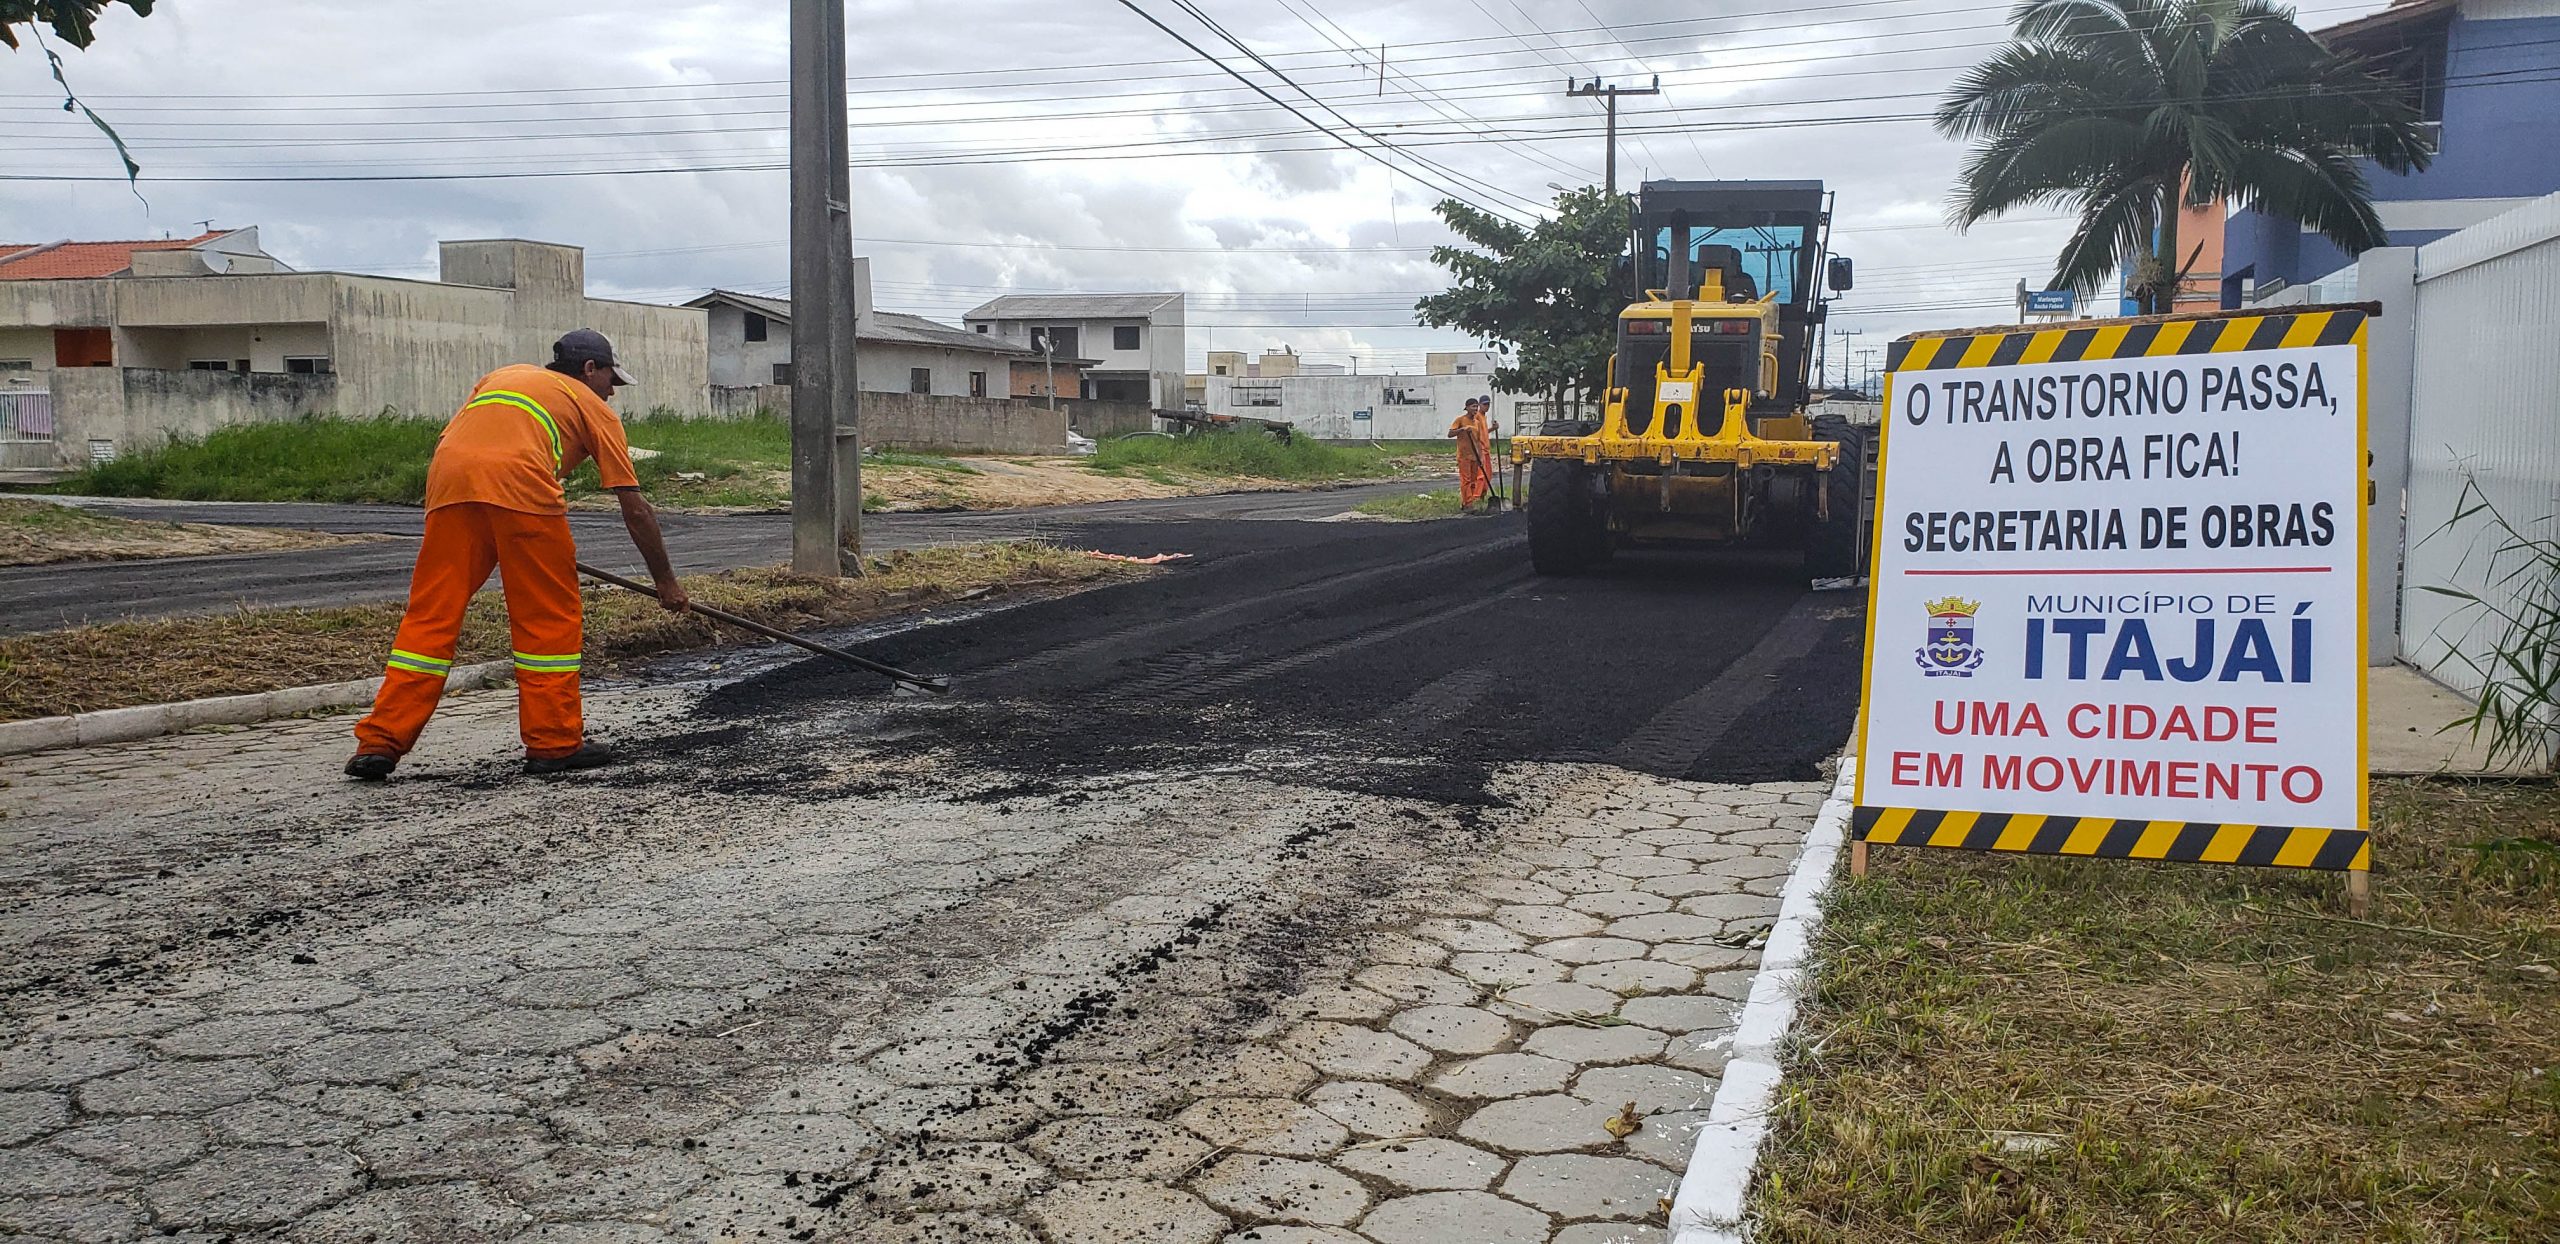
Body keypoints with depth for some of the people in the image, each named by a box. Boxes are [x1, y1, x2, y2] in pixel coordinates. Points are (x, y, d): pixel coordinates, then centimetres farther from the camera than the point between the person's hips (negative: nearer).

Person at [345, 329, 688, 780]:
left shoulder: (502, 375, 37)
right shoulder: (592, 406, 23)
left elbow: (446, 441, 26)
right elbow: (635, 509, 19)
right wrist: (666, 581, 27)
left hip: (448, 478, 5)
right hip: (521, 485, -4)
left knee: (430, 616, 9)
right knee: (549, 618, 9)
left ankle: (379, 743, 9)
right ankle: (554, 743, 13)